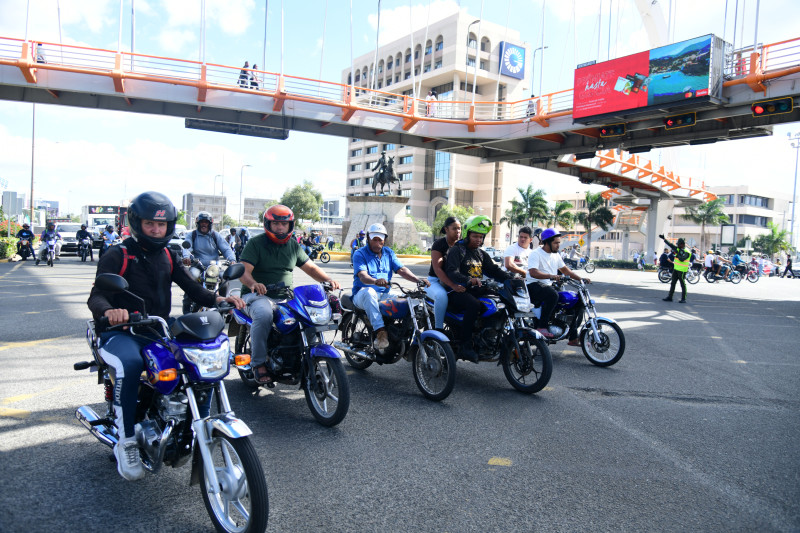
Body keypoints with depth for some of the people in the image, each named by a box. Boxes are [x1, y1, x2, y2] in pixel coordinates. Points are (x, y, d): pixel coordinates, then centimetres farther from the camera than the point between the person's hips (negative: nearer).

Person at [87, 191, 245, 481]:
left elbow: (191, 287, 7)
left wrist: (219, 299, -13)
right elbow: (96, 296, -14)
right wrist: (109, 311, -39)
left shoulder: (168, 256, 15)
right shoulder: (117, 256, -2)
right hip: (122, 332, -5)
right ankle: (126, 443, -20)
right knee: (130, 364, -36)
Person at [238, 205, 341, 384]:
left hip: (287, 297, 5)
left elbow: (311, 268, 13)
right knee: (264, 315, -37)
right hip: (258, 295, -5)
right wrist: (253, 283, -37)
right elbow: (244, 270, -13)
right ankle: (258, 363, -20)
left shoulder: (293, 245, 15)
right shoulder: (256, 243, -2)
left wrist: (329, 280, -6)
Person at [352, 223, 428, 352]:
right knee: (369, 292, -39)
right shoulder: (360, 254, -2)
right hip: (362, 294, -4)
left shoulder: (389, 253, 16)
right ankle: (380, 331, -45)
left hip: (384, 295, 5)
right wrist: (376, 281, -41)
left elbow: (401, 269, 4)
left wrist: (418, 280, -14)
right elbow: (362, 275, -18)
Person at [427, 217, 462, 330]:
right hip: (435, 281, -6)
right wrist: (453, 286, -31)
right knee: (442, 296, -37)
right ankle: (438, 329, -26)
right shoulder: (439, 244, -9)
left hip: (454, 281, 6)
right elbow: (437, 268, -19)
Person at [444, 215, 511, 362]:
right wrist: (469, 280, -37)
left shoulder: (481, 254, 22)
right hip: (458, 292, -7)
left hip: (476, 290, 7)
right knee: (474, 304, -36)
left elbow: (493, 270, 15)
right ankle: (465, 346, -31)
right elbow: (452, 272, -19)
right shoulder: (456, 250, -3)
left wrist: (511, 278, -3)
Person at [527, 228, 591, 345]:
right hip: (534, 286, -8)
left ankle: (573, 338, 4)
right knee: (553, 295, -40)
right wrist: (551, 276, -37)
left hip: (549, 286, 9)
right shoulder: (536, 254, -10)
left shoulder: (555, 255, 17)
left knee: (578, 300, 0)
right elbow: (533, 272, -24)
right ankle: (541, 327, -31)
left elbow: (565, 270, 25)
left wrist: (580, 279, 12)